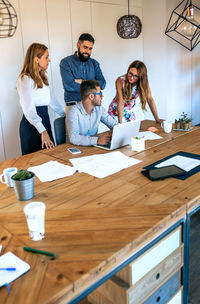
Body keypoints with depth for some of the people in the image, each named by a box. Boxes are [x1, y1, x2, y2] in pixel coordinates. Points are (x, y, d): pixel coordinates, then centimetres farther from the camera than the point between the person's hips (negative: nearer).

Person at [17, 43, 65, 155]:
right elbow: (29, 110, -22)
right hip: (32, 124, -9)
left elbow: (51, 98, 19)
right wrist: (43, 131, -28)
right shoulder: (25, 79, -16)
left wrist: (65, 115, 15)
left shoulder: (41, 77, 13)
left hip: (44, 120, 9)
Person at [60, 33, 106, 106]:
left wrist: (82, 82, -9)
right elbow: (69, 86, -14)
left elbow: (102, 84, 2)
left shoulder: (94, 63, 14)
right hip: (73, 103, -3)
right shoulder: (66, 62, 0)